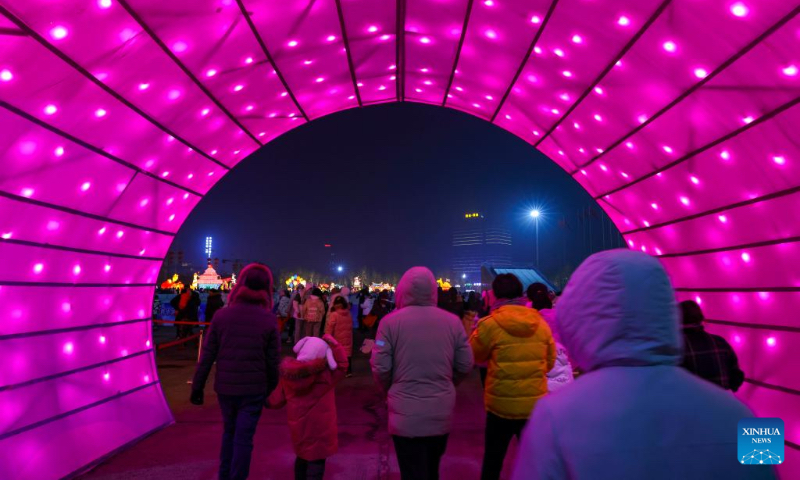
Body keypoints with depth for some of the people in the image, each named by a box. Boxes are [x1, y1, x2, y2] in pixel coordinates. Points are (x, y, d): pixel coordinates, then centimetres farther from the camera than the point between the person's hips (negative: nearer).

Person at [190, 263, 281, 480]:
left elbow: (207, 356, -4)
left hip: (225, 387, 3)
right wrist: (271, 390, 6)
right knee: (243, 438, 9)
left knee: (229, 432, 24)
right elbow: (272, 362, -8)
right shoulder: (269, 320, -11)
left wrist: (197, 387, 7)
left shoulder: (222, 315, -6)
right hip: (254, 390, -3)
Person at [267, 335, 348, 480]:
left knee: (302, 457, 27)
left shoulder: (288, 374, -9)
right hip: (319, 432, -5)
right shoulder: (326, 375, -20)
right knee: (316, 464, 5)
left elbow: (275, 401, 1)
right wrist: (333, 344, -12)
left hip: (298, 429, 5)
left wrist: (266, 402, 22)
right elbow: (342, 364, -9)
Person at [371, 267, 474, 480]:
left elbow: (380, 368, -11)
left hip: (406, 414, -3)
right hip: (441, 413, 3)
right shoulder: (453, 321, -5)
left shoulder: (390, 321, -13)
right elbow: (465, 365, 0)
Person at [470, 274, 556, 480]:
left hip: (501, 404, -3)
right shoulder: (541, 323, -3)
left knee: (493, 460, 15)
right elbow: (550, 362, 8)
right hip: (535, 404, 3)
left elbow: (475, 356, 2)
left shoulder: (490, 324, -14)